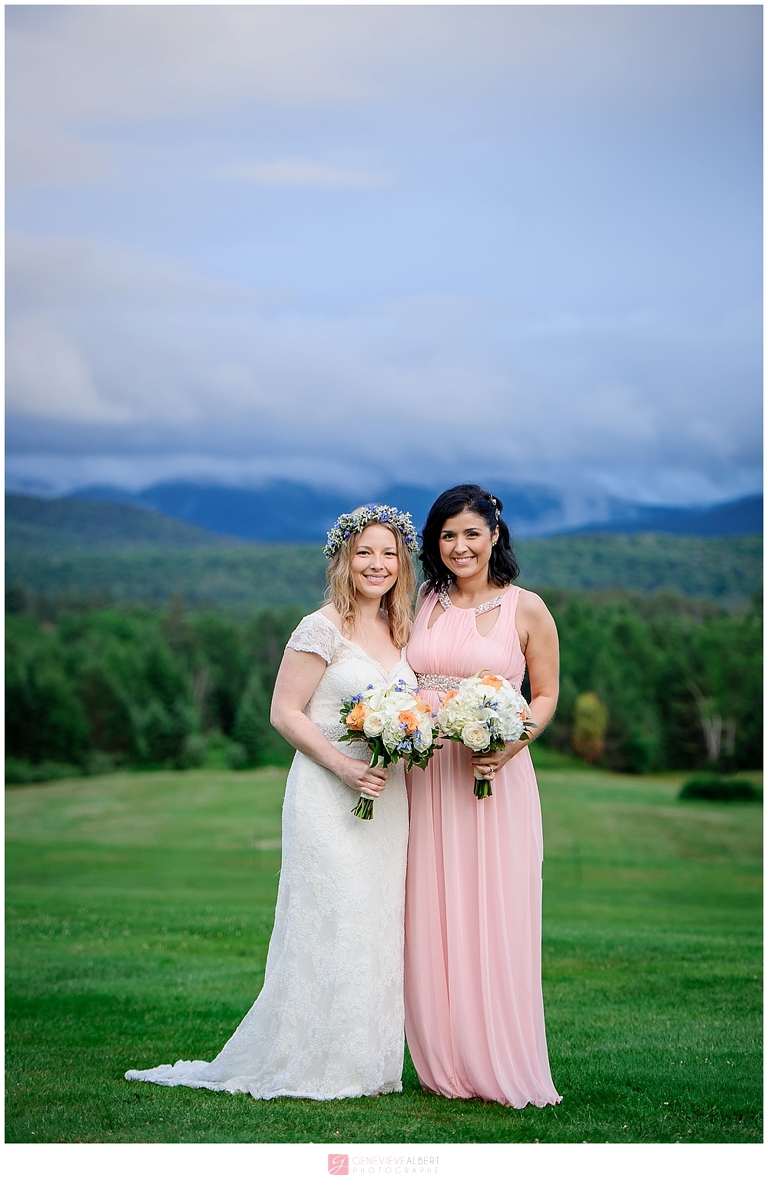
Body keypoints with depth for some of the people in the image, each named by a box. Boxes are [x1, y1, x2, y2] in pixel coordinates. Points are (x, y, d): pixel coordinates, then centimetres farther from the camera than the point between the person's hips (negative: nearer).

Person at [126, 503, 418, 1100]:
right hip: (329, 798, -7)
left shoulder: (400, 632, 12)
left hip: (388, 798, 7)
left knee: (377, 928, 8)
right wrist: (345, 766, -19)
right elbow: (285, 712, -11)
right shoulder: (322, 629, -9)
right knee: (329, 924, -5)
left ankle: (364, 1062, 16)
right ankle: (307, 1066, 6)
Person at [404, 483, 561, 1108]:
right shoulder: (421, 604, 10)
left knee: (494, 920, -2)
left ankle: (503, 1067, 8)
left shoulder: (526, 609, 0)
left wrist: (513, 742, -14)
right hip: (425, 777, 3)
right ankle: (444, 1064, 13)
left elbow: (546, 694, 4)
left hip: (495, 778, -3)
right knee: (432, 921, 4)